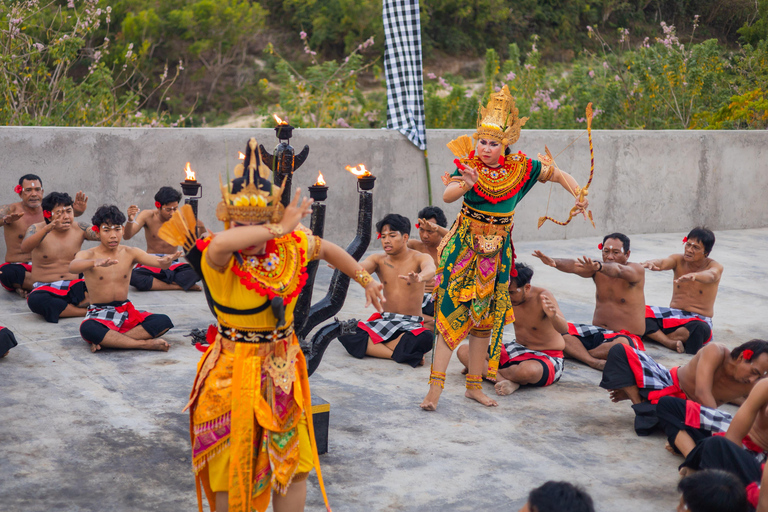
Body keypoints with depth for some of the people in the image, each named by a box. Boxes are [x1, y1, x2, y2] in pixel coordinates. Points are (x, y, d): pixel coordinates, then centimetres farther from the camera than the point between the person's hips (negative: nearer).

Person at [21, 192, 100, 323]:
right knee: (36, 301, -39)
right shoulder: (37, 229, -4)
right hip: (45, 288, -2)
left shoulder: (79, 229, 5)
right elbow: (24, 247, -25)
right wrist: (47, 229, -41)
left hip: (74, 287, 2)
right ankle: (85, 311, -24)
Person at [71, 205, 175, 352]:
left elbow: (159, 262, -11)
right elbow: (72, 267, -29)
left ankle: (107, 341, -27)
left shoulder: (130, 253, 5)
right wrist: (96, 262, -52)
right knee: (87, 329, -39)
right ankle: (145, 343, -33)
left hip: (126, 312, 4)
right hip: (99, 315, -4)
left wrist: (166, 261, -39)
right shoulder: (88, 255, -4)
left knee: (164, 322, -21)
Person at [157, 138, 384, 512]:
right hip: (233, 373, -4)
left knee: (293, 466, 13)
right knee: (230, 470, 10)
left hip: (282, 370, 4)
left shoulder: (291, 246, -6)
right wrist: (279, 228, -40)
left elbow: (328, 250, 16)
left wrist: (365, 280, 21)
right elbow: (220, 244, -47)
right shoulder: (219, 261, -21)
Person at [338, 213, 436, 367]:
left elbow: (430, 270, -27)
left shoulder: (419, 258, -4)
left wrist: (420, 277, -53)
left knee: (425, 339, -39)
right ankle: (402, 353, -24)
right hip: (384, 321, 3)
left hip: (412, 324, -3)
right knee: (345, 335, -25)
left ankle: (371, 346, -19)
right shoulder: (379, 259, 6)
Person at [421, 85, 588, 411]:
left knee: (484, 317, 10)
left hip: (496, 251, 3)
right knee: (452, 313, -9)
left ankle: (475, 386, 22)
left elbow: (558, 174, 7)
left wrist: (579, 195, -8)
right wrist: (466, 185, -47)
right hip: (464, 247, -3)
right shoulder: (468, 166, -13)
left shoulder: (521, 168, -6)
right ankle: (435, 387, -8)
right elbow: (447, 196, -28)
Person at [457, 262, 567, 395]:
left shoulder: (542, 297, -22)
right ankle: (509, 382, -27)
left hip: (547, 358, -7)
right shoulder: (507, 298, -6)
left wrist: (553, 316, -57)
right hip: (517, 350, 7)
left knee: (528, 370, -45)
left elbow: (564, 329, -34)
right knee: (463, 351, -9)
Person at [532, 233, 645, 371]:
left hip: (628, 336, -5)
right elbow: (575, 267, -16)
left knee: (623, 343, -41)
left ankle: (577, 353, -20)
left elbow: (619, 271, -32)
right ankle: (593, 361, -34)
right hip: (597, 332, 5)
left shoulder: (636, 270, -8)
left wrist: (598, 266, -55)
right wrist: (554, 262, -38)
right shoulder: (597, 270, 5)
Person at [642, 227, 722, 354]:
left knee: (700, 329, -42)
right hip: (673, 314, 3)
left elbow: (710, 276, -31)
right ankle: (670, 343, -38)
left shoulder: (715, 267, -6)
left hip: (699, 319, -3)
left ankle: (655, 335, -29)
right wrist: (651, 263, -45)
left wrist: (694, 275, -55)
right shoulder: (678, 260, 3)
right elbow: (662, 263, -19)